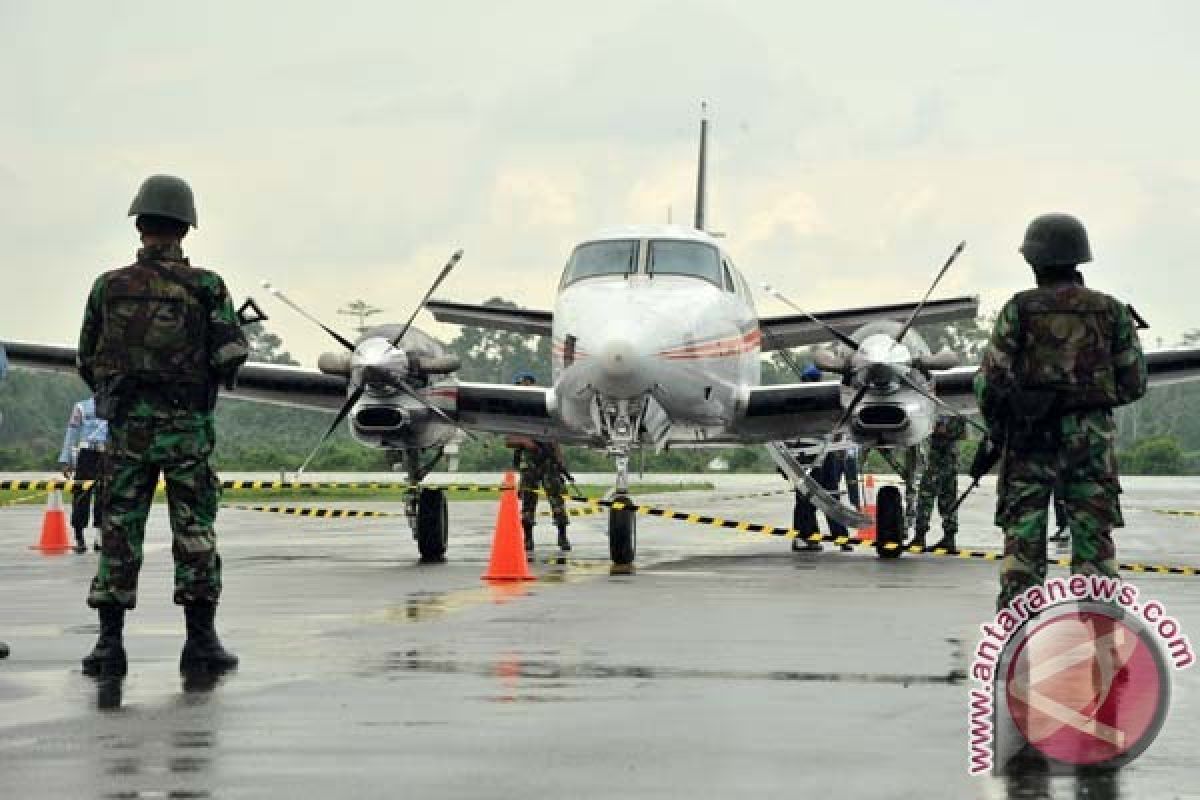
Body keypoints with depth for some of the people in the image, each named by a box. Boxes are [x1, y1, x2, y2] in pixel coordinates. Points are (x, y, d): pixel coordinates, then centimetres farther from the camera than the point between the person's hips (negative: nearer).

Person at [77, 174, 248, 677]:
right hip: (186, 427, -1)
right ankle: (201, 642, 4)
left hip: (126, 427, 2)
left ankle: (109, 644, 2)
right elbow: (231, 354, -8)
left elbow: (87, 363, 8)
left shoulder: (108, 287, 3)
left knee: (119, 533, 5)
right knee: (195, 533, 5)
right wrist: (217, 375, 14)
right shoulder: (205, 287, -3)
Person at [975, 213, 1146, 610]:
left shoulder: (1019, 309, -4)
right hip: (1092, 438, 1)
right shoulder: (1112, 311, 2)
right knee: (1094, 544, 3)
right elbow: (1133, 383, 5)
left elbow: (991, 379, -4)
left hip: (1030, 438, -1)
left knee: (1022, 540, 4)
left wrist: (996, 427, 12)